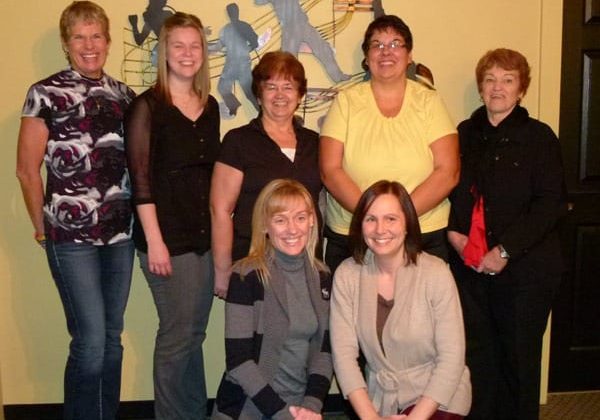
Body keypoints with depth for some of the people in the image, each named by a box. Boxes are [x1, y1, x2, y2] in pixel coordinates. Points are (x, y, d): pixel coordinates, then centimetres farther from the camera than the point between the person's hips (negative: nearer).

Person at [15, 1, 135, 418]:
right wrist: (42, 228, 3)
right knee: (90, 343, -3)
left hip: (120, 233, 5)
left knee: (112, 338, 13)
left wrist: (141, 221, 6)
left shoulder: (125, 94, 9)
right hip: (72, 236, -5)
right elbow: (27, 169, -2)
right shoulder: (46, 93, -4)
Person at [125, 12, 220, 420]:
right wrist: (154, 240, -15)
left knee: (195, 331, 14)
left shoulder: (210, 106, 11)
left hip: (205, 233, 6)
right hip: (168, 236, -6)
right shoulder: (147, 106, -6)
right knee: (177, 333, 2)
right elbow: (141, 179, -11)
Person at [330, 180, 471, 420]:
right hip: (379, 401, 2)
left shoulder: (436, 273, -12)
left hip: (436, 399, -2)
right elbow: (343, 352, -7)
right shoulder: (346, 275, -5)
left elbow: (452, 357, -12)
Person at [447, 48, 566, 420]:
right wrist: (453, 232, -3)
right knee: (478, 354, 6)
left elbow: (551, 203, -7)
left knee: (519, 356, 5)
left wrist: (506, 250, -14)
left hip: (524, 267, -3)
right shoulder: (464, 134, 11)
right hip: (470, 264, 3)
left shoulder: (539, 136, -1)